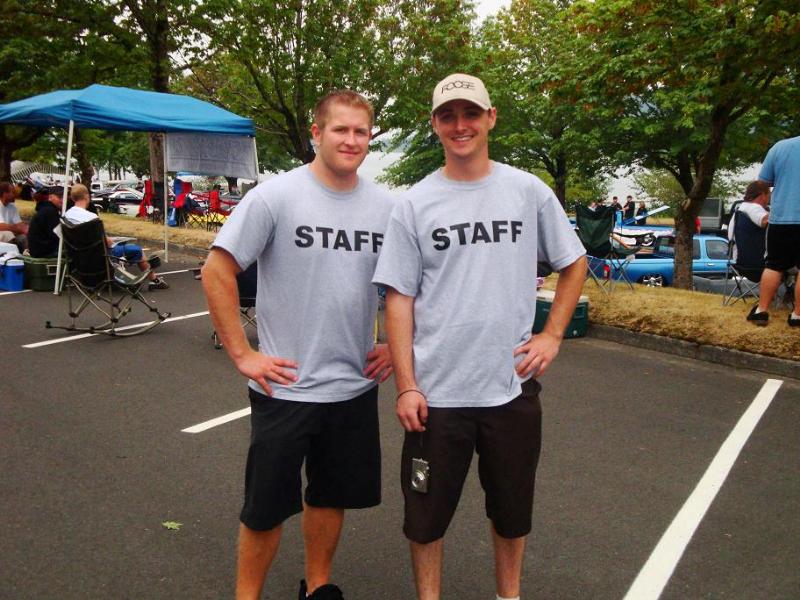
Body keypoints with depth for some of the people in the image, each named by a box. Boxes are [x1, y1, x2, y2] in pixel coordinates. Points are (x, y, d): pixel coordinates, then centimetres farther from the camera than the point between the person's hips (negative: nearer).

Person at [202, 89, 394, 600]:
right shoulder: (276, 196, -11)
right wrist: (242, 354, -12)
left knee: (332, 494, 19)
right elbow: (217, 272, -10)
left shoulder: (386, 206, 2)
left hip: (356, 385, 5)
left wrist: (396, 346, 5)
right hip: (286, 385, -4)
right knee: (267, 505, 8)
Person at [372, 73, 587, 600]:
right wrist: (406, 386, -8)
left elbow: (574, 263, 11)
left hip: (513, 385, 1)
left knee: (512, 508, 19)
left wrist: (552, 335, 0)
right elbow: (399, 298, -2)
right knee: (427, 512, 12)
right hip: (435, 392, -1)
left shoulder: (529, 191, 1)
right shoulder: (415, 204, -1)